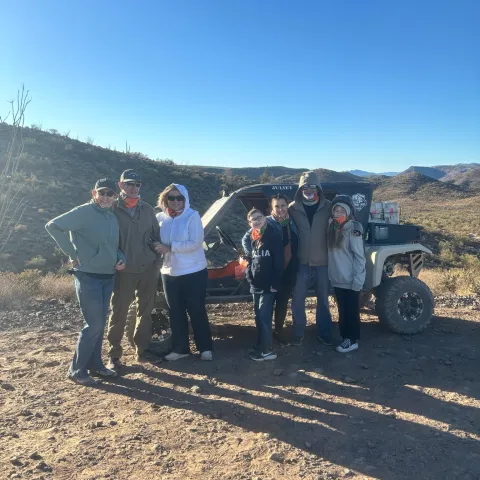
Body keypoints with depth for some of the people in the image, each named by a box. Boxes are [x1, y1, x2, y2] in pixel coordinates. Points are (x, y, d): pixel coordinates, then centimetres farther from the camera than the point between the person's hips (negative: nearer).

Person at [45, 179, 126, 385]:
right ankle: (77, 370, 10)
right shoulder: (83, 212, -12)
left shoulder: (113, 218, 11)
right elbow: (53, 226, -16)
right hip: (88, 277, -7)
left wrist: (121, 258, 2)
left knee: (100, 324, 14)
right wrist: (72, 253, -15)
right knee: (94, 324, -6)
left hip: (108, 277, 8)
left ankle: (95, 364, 28)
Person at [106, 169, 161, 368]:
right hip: (124, 271, -4)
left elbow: (156, 235, 14)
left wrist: (157, 261, 7)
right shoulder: (113, 209, -4)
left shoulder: (147, 209, 9)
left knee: (145, 312, 12)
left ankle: (142, 350, 24)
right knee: (118, 313, 3)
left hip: (148, 269, 4)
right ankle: (114, 355, 15)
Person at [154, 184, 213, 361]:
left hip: (193, 272, -4)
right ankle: (180, 348, 24)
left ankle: (205, 348, 17)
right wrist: (157, 247, -7)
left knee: (197, 311, 4)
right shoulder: (161, 218, 4)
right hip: (169, 272, 4)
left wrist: (170, 247, -21)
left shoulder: (192, 216, -9)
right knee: (176, 313, 11)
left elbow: (195, 243, -19)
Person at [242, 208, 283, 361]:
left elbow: (278, 260, -14)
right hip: (256, 284, 7)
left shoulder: (273, 234, -10)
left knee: (264, 316, -7)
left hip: (268, 284, -7)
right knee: (258, 316, 14)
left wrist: (275, 283, -17)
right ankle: (261, 346, 26)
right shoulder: (249, 237, 10)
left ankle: (267, 350, 2)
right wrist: (249, 277, 5)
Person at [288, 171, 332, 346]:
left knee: (323, 299, 13)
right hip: (301, 262, 0)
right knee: (297, 300, 4)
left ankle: (324, 333, 28)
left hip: (322, 262, 0)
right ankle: (298, 333, 21)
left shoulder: (328, 207, -1)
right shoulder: (293, 208, -1)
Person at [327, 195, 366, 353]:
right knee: (342, 311, 17)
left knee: (352, 311, 7)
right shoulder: (332, 226, 4)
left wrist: (357, 281, -17)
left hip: (350, 280, -6)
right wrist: (332, 273, 4)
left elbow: (359, 256, -16)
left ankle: (352, 340, 20)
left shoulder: (353, 228, -15)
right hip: (337, 279, 6)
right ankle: (345, 337, 30)